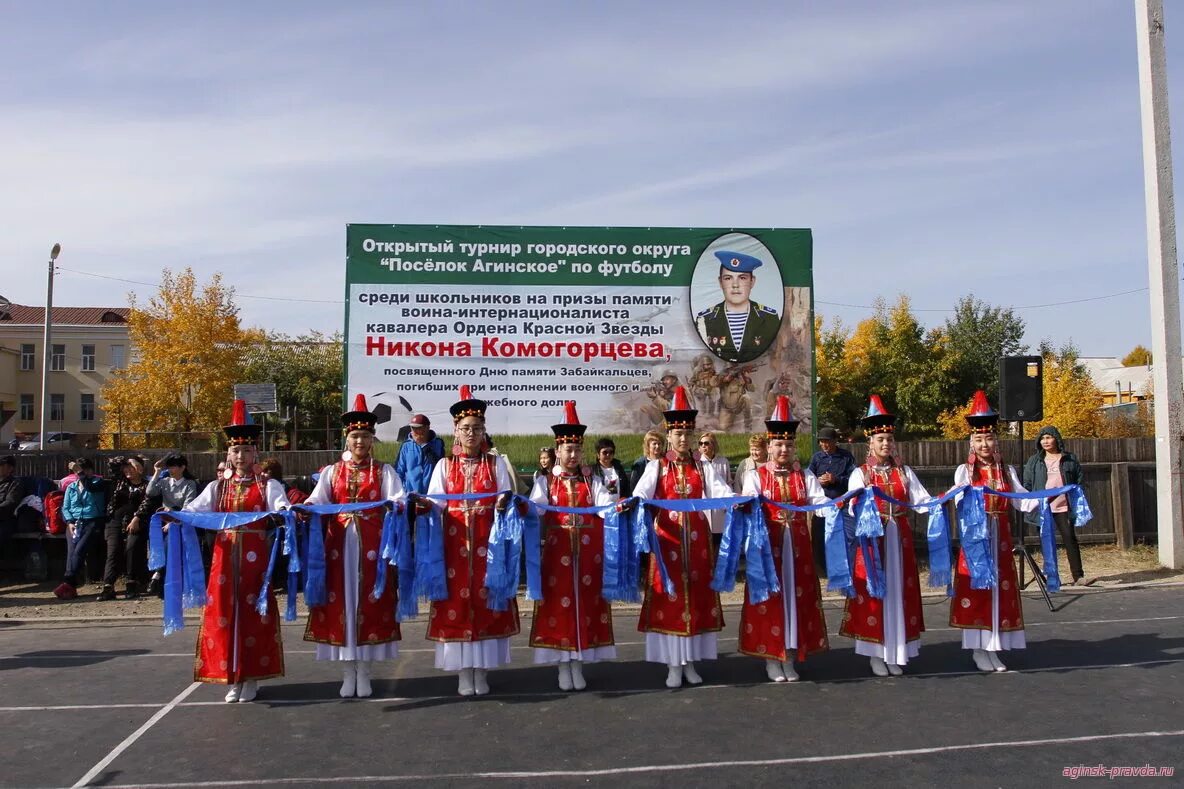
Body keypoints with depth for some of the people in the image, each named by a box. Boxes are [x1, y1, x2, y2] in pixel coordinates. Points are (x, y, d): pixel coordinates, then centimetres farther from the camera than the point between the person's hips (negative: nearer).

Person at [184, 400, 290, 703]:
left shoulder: (268, 485, 3)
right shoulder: (217, 487, 12)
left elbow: (281, 506, -15)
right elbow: (194, 510, -1)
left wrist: (289, 511, -38)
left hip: (255, 559, -3)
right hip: (225, 558, 3)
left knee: (254, 614, 2)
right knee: (224, 613, 4)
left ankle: (251, 677, 14)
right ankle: (232, 677, 16)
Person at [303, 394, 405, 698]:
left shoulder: (384, 471, 7)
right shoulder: (332, 472, 11)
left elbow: (397, 499, -7)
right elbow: (318, 499, -2)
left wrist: (394, 505, -30)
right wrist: (304, 508, -24)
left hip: (372, 546, -1)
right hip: (339, 544, 1)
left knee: (370, 601, 1)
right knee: (341, 601, 2)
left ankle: (364, 673, 13)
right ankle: (348, 673, 15)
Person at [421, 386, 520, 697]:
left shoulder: (496, 464, 7)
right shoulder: (444, 465, 8)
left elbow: (506, 501, 3)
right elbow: (435, 502, 1)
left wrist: (506, 504, -19)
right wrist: (423, 504, -20)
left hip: (488, 542, 0)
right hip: (455, 542, 0)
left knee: (486, 600, 1)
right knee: (456, 601, 0)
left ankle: (482, 671, 13)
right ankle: (463, 673, 10)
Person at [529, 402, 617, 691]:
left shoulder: (592, 481, 9)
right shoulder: (545, 482, 6)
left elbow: (606, 504, -6)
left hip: (588, 555, 1)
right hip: (557, 553, -1)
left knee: (586, 604, 5)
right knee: (559, 605, 2)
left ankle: (579, 665, 19)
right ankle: (563, 667, 15)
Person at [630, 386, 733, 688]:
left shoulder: (702, 467, 8)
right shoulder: (657, 467, 3)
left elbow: (720, 491, -6)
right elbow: (641, 493, -10)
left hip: (696, 538, 2)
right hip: (667, 538, -2)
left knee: (697, 595, 6)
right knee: (669, 596, 0)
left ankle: (691, 663, 19)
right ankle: (673, 665, 11)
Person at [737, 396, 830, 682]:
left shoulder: (805, 476, 7)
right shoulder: (755, 475, 1)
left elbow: (820, 501, -5)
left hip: (797, 545, 3)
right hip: (768, 545, -2)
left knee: (797, 594, 6)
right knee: (770, 596, 1)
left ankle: (790, 658, 18)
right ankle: (771, 659, 13)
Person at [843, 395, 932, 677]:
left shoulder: (904, 472, 9)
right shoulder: (860, 474, -1)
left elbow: (922, 500, 0)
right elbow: (854, 509, -11)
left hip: (899, 539, 3)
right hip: (872, 539, -3)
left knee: (899, 591, 6)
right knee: (873, 591, -1)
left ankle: (896, 653, 17)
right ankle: (875, 654, 9)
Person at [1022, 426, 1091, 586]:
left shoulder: (1070, 459, 7)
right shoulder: (1034, 461, 8)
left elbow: (1079, 481, 8)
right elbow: (1027, 485, 9)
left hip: (1063, 508, -1)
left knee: (1070, 540, -6)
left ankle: (1078, 577, -6)